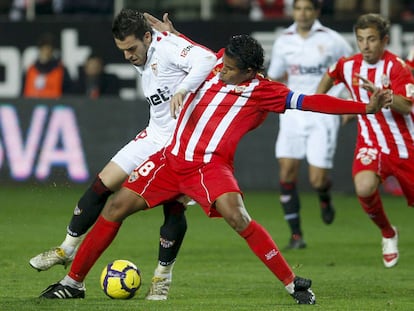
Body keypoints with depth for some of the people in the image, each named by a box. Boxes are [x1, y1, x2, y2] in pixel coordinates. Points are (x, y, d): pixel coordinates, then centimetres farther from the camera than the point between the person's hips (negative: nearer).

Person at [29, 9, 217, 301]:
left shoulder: (167, 46, -21)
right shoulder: (142, 60, 6)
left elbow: (207, 59, -37)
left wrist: (182, 90, -45)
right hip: (155, 135, 8)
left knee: (174, 209, -11)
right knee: (103, 184, 3)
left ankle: (163, 277, 8)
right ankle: (68, 249, 15)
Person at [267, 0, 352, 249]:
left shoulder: (332, 41, -5)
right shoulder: (283, 42, 5)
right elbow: (274, 77, 19)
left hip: (323, 115, -3)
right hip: (293, 114, 3)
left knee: (317, 179, -8)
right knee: (287, 171, -10)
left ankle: (325, 197, 31)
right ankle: (296, 235, 0)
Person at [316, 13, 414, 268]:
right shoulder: (348, 65, 0)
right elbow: (330, 76, 26)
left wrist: (378, 92, -41)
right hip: (371, 143, 2)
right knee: (364, 188, -27)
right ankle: (388, 233, 1)